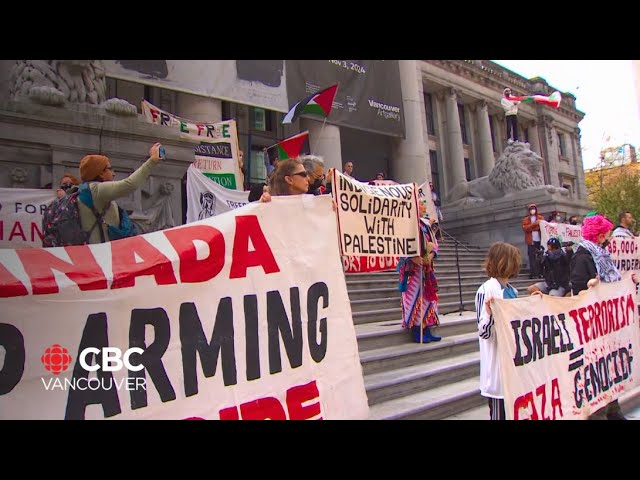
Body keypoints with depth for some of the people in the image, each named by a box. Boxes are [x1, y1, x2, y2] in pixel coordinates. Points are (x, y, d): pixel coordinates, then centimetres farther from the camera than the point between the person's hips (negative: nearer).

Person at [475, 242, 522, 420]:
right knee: (500, 412, 4)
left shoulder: (512, 290, 9)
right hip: (498, 364, -8)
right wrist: (490, 313, -35)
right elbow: (484, 332, -18)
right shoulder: (486, 290, -15)